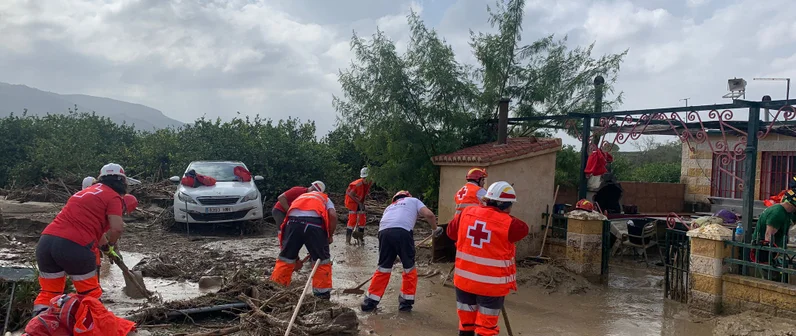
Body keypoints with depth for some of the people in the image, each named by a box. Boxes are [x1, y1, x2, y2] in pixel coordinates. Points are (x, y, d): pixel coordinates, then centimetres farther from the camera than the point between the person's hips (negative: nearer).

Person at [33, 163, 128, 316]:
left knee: (48, 293, 17)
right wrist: (111, 244, 11)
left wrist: (107, 248, 48)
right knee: (91, 295, 12)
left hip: (45, 241, 7)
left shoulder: (87, 191, 28)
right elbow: (117, 228, -11)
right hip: (73, 246, -7)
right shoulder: (113, 196, 3)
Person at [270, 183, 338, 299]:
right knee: (322, 259, 14)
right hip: (314, 221, -2)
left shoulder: (300, 197, 40)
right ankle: (322, 292, 20)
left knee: (285, 257, 17)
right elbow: (333, 215, 6)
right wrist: (330, 235, 18)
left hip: (293, 221, 3)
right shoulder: (325, 199, 32)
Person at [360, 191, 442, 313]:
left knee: (383, 268, 17)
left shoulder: (390, 206, 40)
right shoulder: (413, 200, 29)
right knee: (409, 268, 14)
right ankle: (406, 302, 19)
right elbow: (429, 215, 12)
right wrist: (435, 228, 31)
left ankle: (369, 302, 19)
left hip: (384, 232, 4)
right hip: (402, 231, -4)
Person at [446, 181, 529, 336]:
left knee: (466, 323, 18)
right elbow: (523, 229, 5)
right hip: (491, 284, -4)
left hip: (464, 279, 4)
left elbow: (451, 231, 11)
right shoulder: (509, 224, -15)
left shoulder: (466, 213, -3)